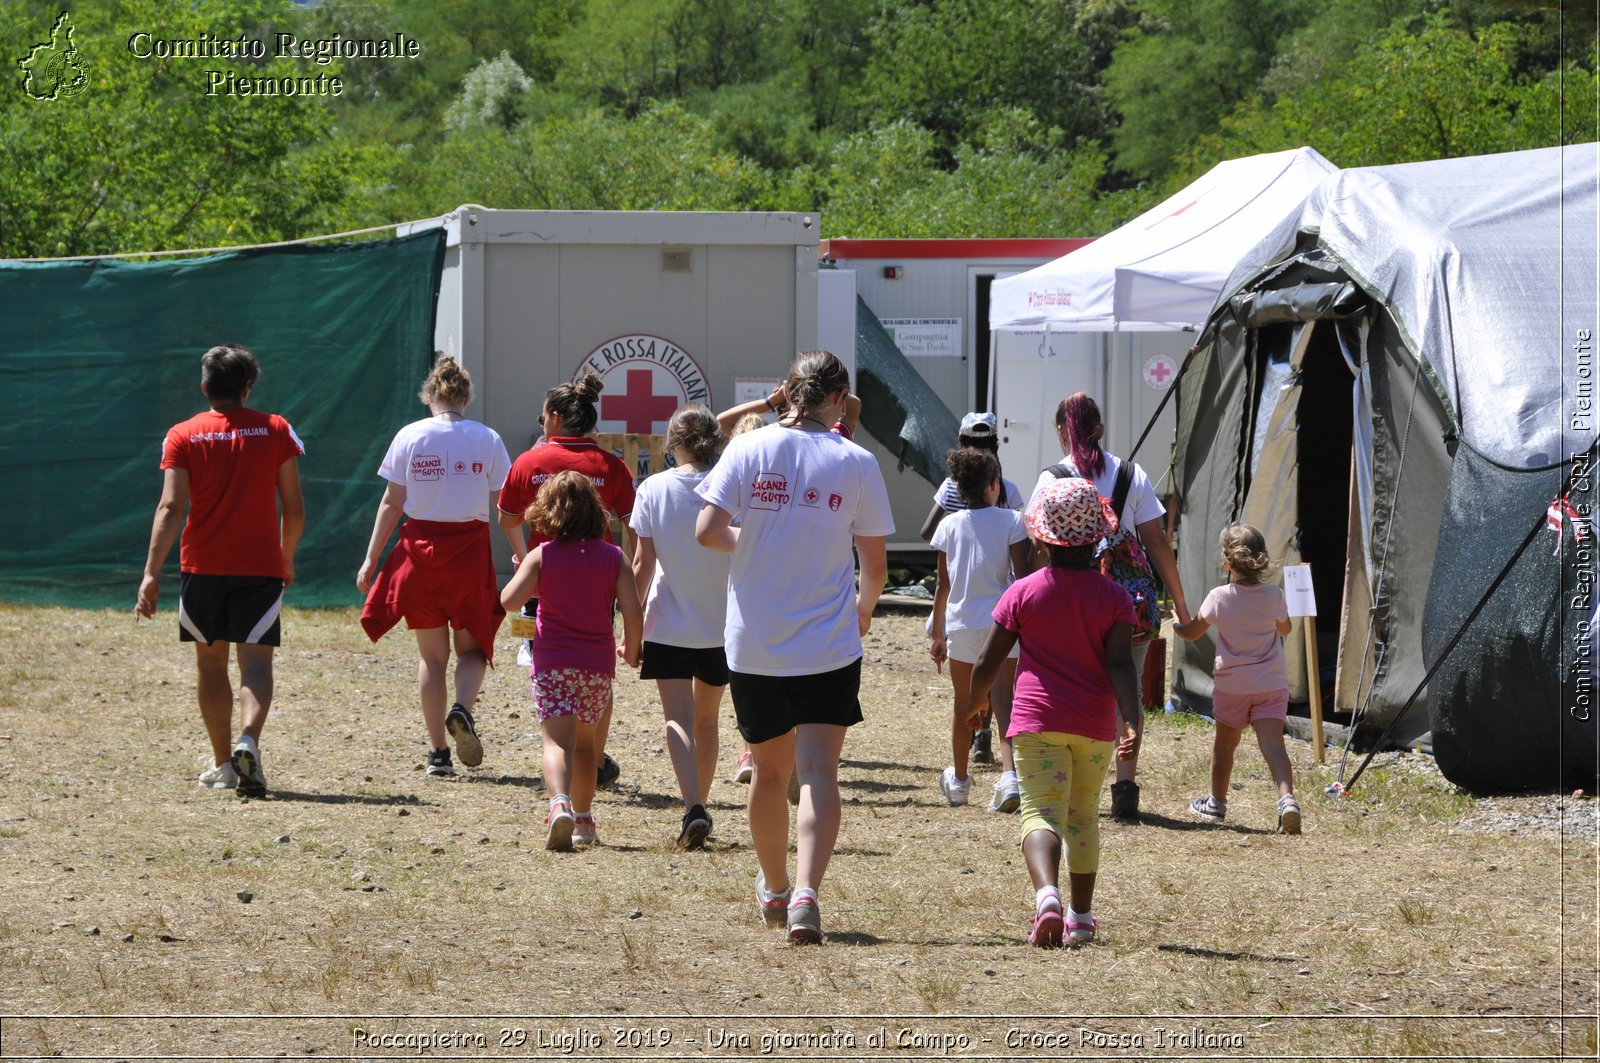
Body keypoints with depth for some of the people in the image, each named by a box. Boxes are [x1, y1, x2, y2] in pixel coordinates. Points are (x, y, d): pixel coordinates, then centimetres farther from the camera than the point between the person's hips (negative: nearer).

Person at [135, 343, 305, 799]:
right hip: (261, 567, -1)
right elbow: (294, 508, 3)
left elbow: (171, 508, -9)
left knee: (211, 661, 16)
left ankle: (223, 762, 21)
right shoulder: (275, 430, 3)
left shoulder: (183, 436, 1)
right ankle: (248, 741, -34)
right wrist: (287, 557, 20)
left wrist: (152, 572, -12)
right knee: (256, 661, -8)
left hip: (202, 568, 1)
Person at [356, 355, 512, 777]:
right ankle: (462, 707, -16)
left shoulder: (409, 437, -1)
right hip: (471, 550, -1)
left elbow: (392, 503, -1)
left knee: (432, 654, 10)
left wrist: (371, 559, 5)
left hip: (420, 548, 1)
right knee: (472, 647, 14)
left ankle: (437, 751, 7)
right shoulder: (487, 439, -1)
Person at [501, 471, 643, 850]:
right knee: (585, 741, 20)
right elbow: (633, 612, -5)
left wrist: (521, 571, 8)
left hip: (553, 663, -3)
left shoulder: (541, 556, -3)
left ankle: (560, 803, -38)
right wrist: (630, 650, 12)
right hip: (598, 663, 3)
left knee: (557, 740, -12)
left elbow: (509, 600, -13)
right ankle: (583, 820, 27)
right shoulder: (612, 557, 2)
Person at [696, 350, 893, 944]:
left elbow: (707, 533, -9)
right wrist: (864, 607, 21)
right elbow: (874, 565, 0)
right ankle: (806, 893, -26)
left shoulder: (748, 450, -2)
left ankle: (774, 889, 36)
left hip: (753, 644, 2)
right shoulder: (856, 465, -4)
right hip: (827, 645, -2)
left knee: (770, 771, 19)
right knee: (818, 774, -8)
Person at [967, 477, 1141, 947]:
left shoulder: (1023, 592, -1)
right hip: (1095, 725, 2)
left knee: (1042, 813, -10)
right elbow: (1119, 664, -12)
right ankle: (1081, 916, 24)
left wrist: (975, 700, 21)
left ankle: (1047, 892, -37)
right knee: (1084, 817, 18)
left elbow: (989, 660, 3)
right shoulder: (1114, 598, 0)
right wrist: (1131, 719, -18)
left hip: (1038, 719, -2)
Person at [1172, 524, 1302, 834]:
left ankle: (1216, 803, 33)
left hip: (1232, 686, -1)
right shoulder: (1274, 596, -2)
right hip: (1271, 684, 1)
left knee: (1224, 742, 18)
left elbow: (1192, 632, 6)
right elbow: (1285, 628, 18)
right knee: (1273, 744, -9)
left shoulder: (1219, 598, -8)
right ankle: (1286, 798, -31)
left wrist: (1174, 625, 27)